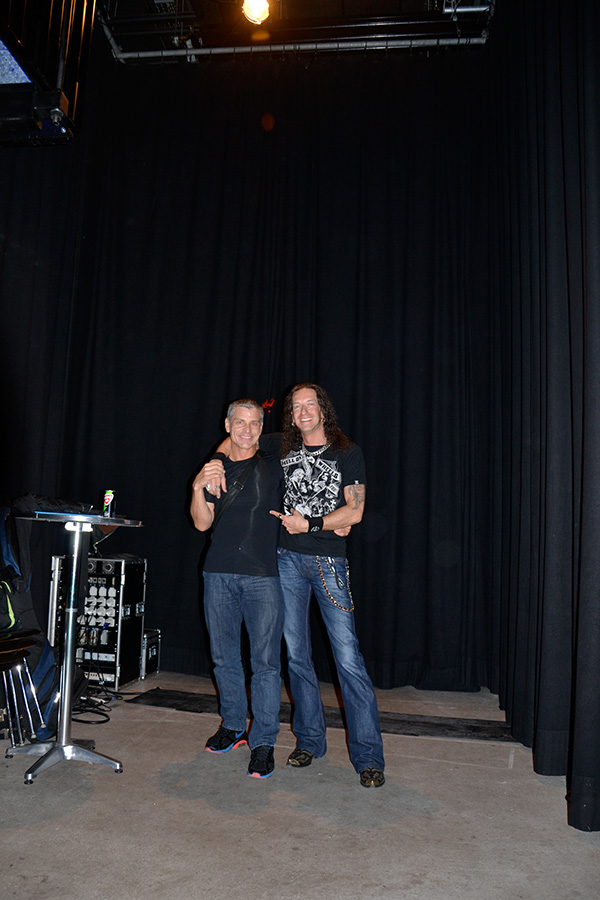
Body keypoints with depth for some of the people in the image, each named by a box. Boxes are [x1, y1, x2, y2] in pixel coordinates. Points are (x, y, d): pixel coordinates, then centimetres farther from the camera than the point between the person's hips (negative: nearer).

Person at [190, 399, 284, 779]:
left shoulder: (274, 466, 6)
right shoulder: (216, 470, 12)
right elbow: (202, 523, 4)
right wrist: (198, 487, -12)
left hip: (263, 576, -3)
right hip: (219, 574, 3)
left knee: (266, 661, -4)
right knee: (224, 656, 12)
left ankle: (263, 741, 8)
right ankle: (233, 726, 30)